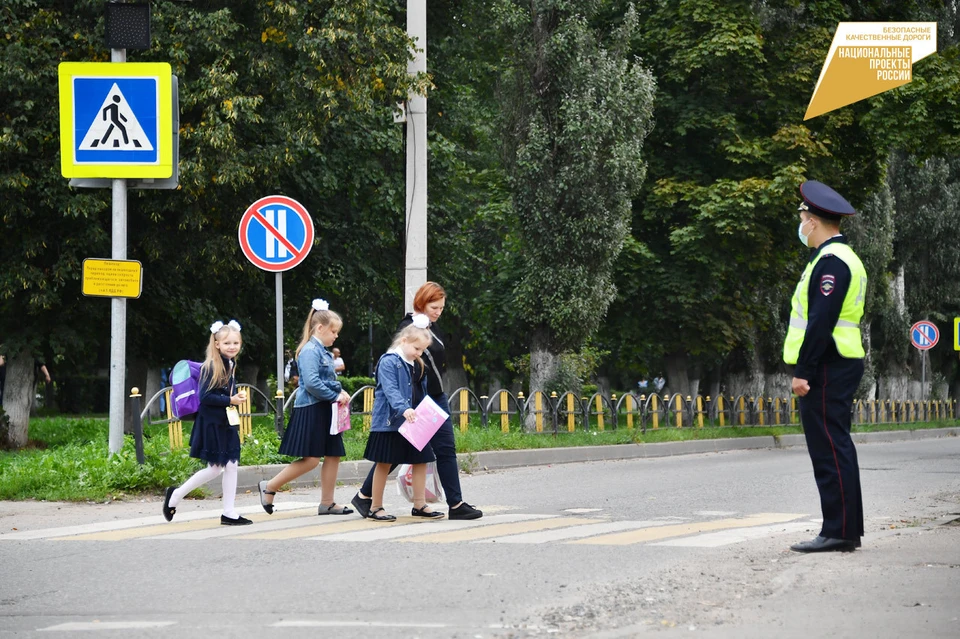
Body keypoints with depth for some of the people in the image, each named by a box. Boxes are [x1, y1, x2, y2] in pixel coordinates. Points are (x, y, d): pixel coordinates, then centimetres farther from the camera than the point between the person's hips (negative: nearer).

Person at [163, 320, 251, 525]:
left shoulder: (231, 366, 11)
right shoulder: (211, 367, -15)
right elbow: (205, 396, -21)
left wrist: (237, 397, -1)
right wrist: (229, 400, -23)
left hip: (227, 424, 8)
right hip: (212, 424, -8)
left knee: (231, 466, 8)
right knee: (215, 468, -4)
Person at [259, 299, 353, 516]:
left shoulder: (324, 352, 15)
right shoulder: (310, 351, -14)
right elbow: (312, 383, -23)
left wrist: (340, 392, 2)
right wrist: (335, 396, -15)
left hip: (324, 410, 10)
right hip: (310, 410, -10)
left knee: (333, 455, 7)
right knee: (310, 459, -9)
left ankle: (327, 502, 13)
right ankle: (269, 487, 3)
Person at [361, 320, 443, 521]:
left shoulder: (418, 365, 14)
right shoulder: (388, 362, -13)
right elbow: (390, 390, -24)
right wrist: (403, 409, -37)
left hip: (414, 422, 8)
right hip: (390, 422, -8)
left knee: (421, 460, 7)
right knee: (385, 463, 0)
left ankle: (420, 505, 16)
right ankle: (375, 508, 9)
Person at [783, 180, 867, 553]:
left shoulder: (831, 261, -14)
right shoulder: (842, 258, 19)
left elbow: (821, 321, -21)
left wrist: (802, 371, -21)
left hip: (826, 368, -11)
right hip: (840, 366, 11)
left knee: (830, 450, -9)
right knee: (834, 449, 12)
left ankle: (839, 531, -10)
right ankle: (845, 531, 14)